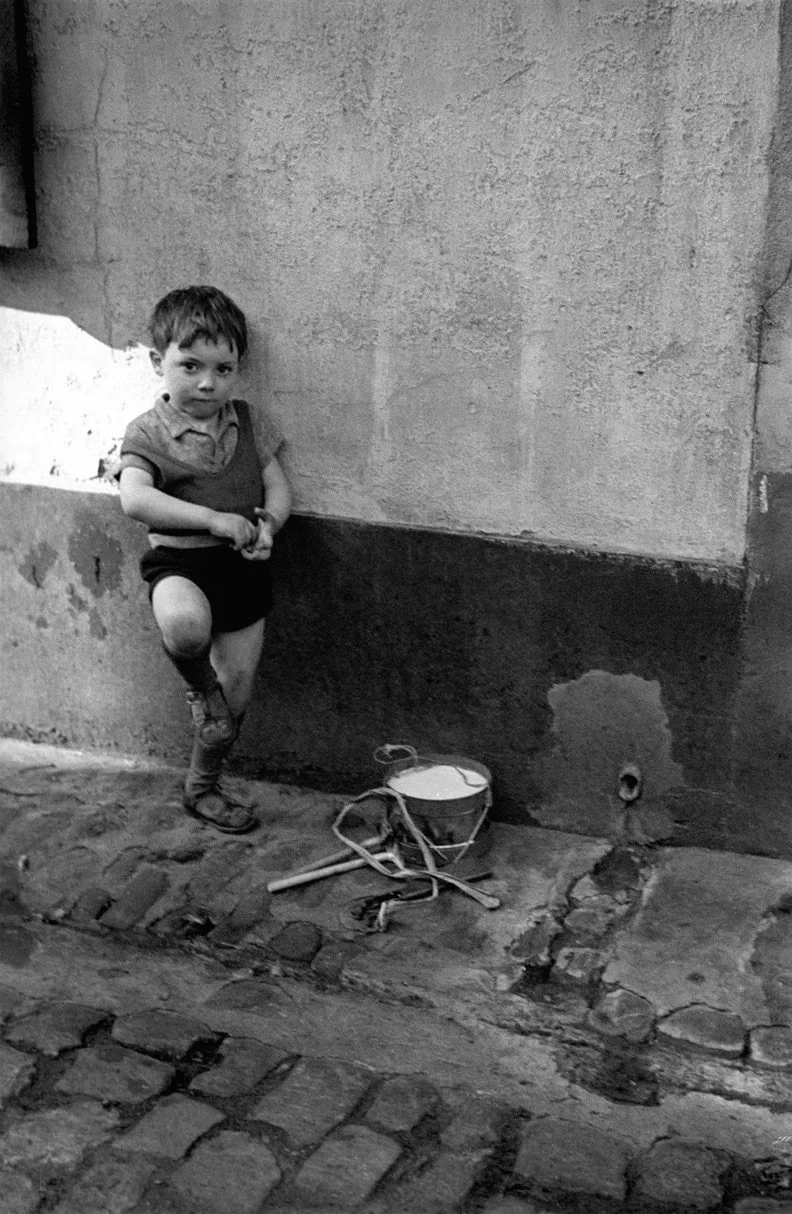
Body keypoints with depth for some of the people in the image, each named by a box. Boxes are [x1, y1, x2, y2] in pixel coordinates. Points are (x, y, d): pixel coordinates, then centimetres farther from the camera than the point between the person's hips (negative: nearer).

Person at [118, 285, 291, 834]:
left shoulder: (251, 422, 5)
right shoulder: (148, 433, -8)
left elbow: (279, 486, 6)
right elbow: (135, 499, -24)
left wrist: (267, 524, -18)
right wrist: (214, 519, -30)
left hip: (243, 566, 4)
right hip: (180, 562, -4)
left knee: (237, 696, 10)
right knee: (185, 625, -40)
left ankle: (203, 787, 35)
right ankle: (201, 688, -4)